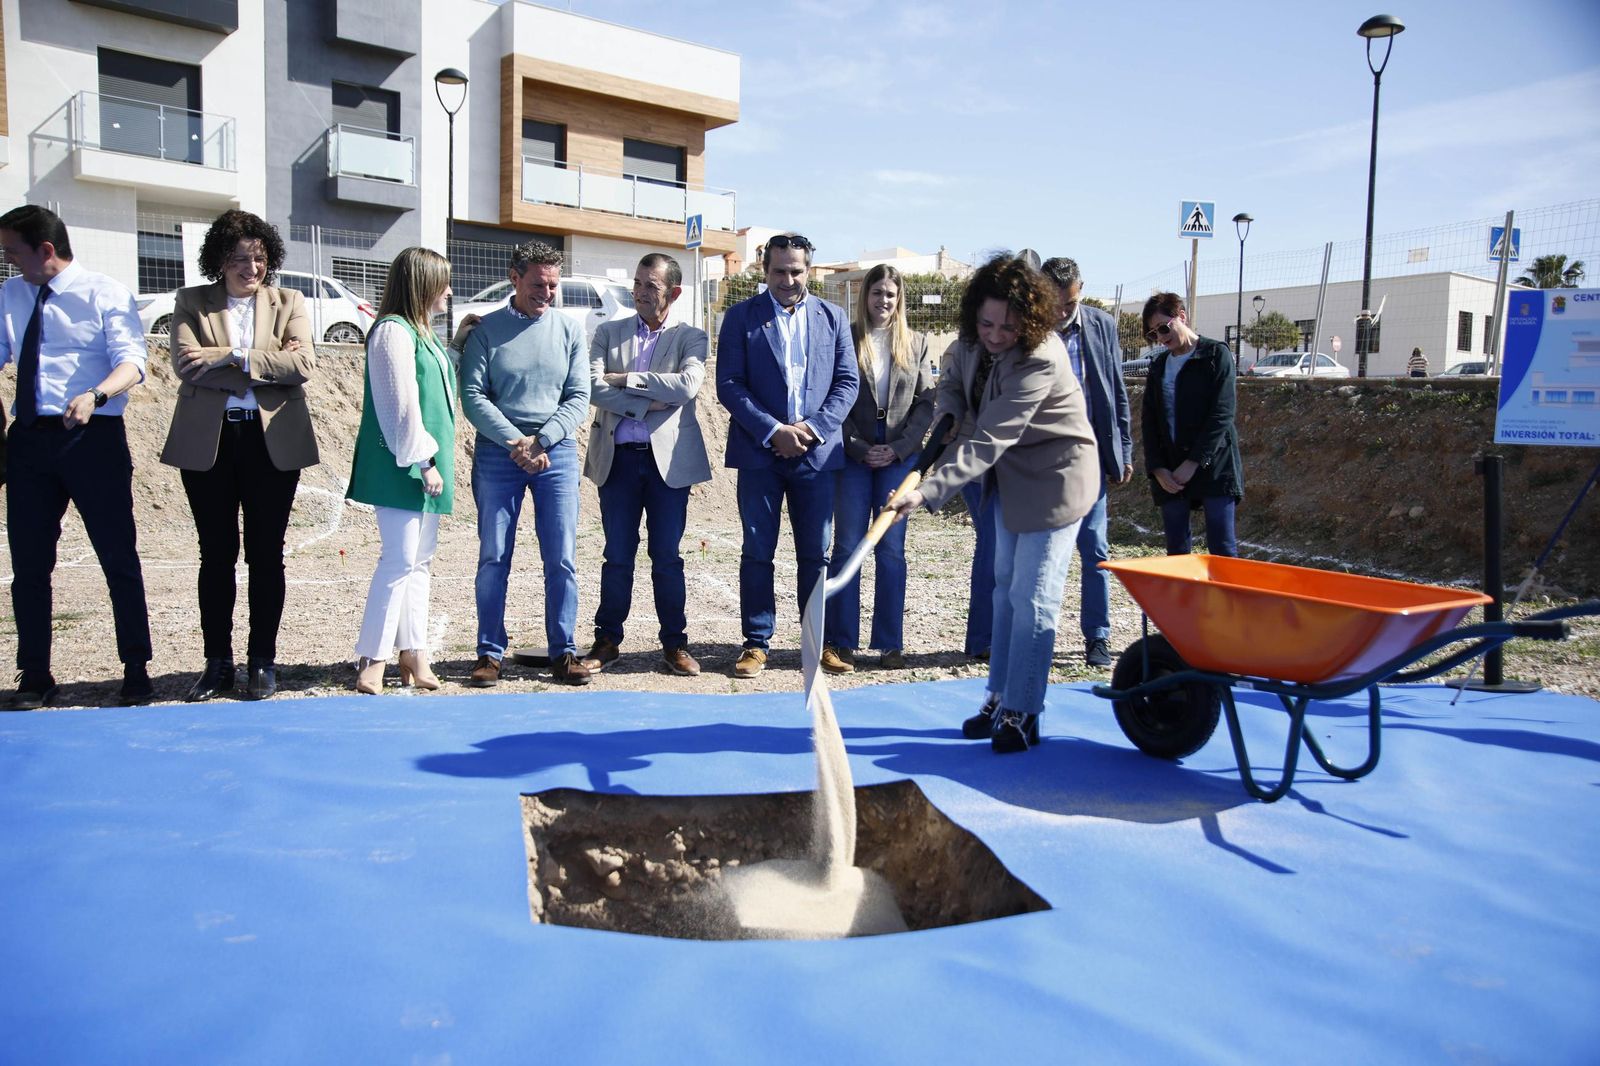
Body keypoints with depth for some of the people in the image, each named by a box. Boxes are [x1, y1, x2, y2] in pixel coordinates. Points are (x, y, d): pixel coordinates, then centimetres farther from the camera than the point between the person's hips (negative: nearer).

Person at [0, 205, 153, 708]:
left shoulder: (105, 293, -4)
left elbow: (131, 360, -14)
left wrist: (96, 395, -32)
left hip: (93, 436, -5)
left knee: (118, 556, 0)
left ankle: (136, 671, 11)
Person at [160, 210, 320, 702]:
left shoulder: (289, 303, 9)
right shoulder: (191, 302, 9)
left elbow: (303, 363, -8)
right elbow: (185, 365, -8)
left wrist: (229, 357, -15)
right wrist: (265, 369, -11)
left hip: (273, 442, 0)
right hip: (207, 443, 0)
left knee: (266, 554, 5)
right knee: (217, 554, 6)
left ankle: (263, 661, 14)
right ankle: (217, 662, 16)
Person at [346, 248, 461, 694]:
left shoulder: (421, 334, 18)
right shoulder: (394, 331, -12)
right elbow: (402, 405, -17)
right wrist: (423, 461, -17)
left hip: (424, 465, 10)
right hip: (402, 469, -10)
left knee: (420, 560, 11)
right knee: (400, 560, -11)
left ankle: (413, 654, 17)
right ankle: (372, 661, -4)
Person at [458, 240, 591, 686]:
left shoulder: (569, 329, 7)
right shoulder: (486, 329, 3)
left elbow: (578, 397, 3)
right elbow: (472, 396, -3)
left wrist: (540, 440, -10)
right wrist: (514, 441, -13)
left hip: (557, 451, 1)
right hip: (497, 452, -1)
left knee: (561, 558, 1)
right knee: (493, 557, 1)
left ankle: (563, 652, 9)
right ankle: (490, 653, 9)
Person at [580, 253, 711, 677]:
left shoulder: (690, 337, 5)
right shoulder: (608, 333, 10)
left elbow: (687, 384, -14)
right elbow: (593, 387, -5)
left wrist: (625, 379, -11)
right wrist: (646, 404, -13)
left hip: (668, 457, -1)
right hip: (617, 456, 1)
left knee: (667, 557, 4)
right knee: (617, 556, 6)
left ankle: (674, 643, 15)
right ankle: (607, 640, 18)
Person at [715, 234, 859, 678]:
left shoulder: (833, 317, 10)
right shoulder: (741, 316, 4)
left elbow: (847, 382, 6)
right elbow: (729, 384, -3)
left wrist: (813, 427, -9)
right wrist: (773, 431, -12)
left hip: (817, 452, 1)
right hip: (759, 452, -1)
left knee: (815, 554, 6)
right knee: (757, 552, 3)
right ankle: (756, 642, 12)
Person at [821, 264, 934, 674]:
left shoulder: (915, 344, 9)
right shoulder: (845, 340, 3)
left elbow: (926, 403, 5)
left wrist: (898, 448, -7)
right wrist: (860, 448, -9)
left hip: (900, 456, 2)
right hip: (853, 455, -1)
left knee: (892, 549, 4)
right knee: (847, 547, -1)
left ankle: (890, 643, 9)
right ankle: (840, 642, 4)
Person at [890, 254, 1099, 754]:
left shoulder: (1038, 360, -30)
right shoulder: (980, 343, -4)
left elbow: (989, 441, -35)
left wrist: (929, 491, -41)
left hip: (1055, 479, -9)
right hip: (1012, 477, 9)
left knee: (1032, 598, -6)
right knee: (1006, 587, 14)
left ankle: (1021, 713, 5)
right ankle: (999, 698, 24)